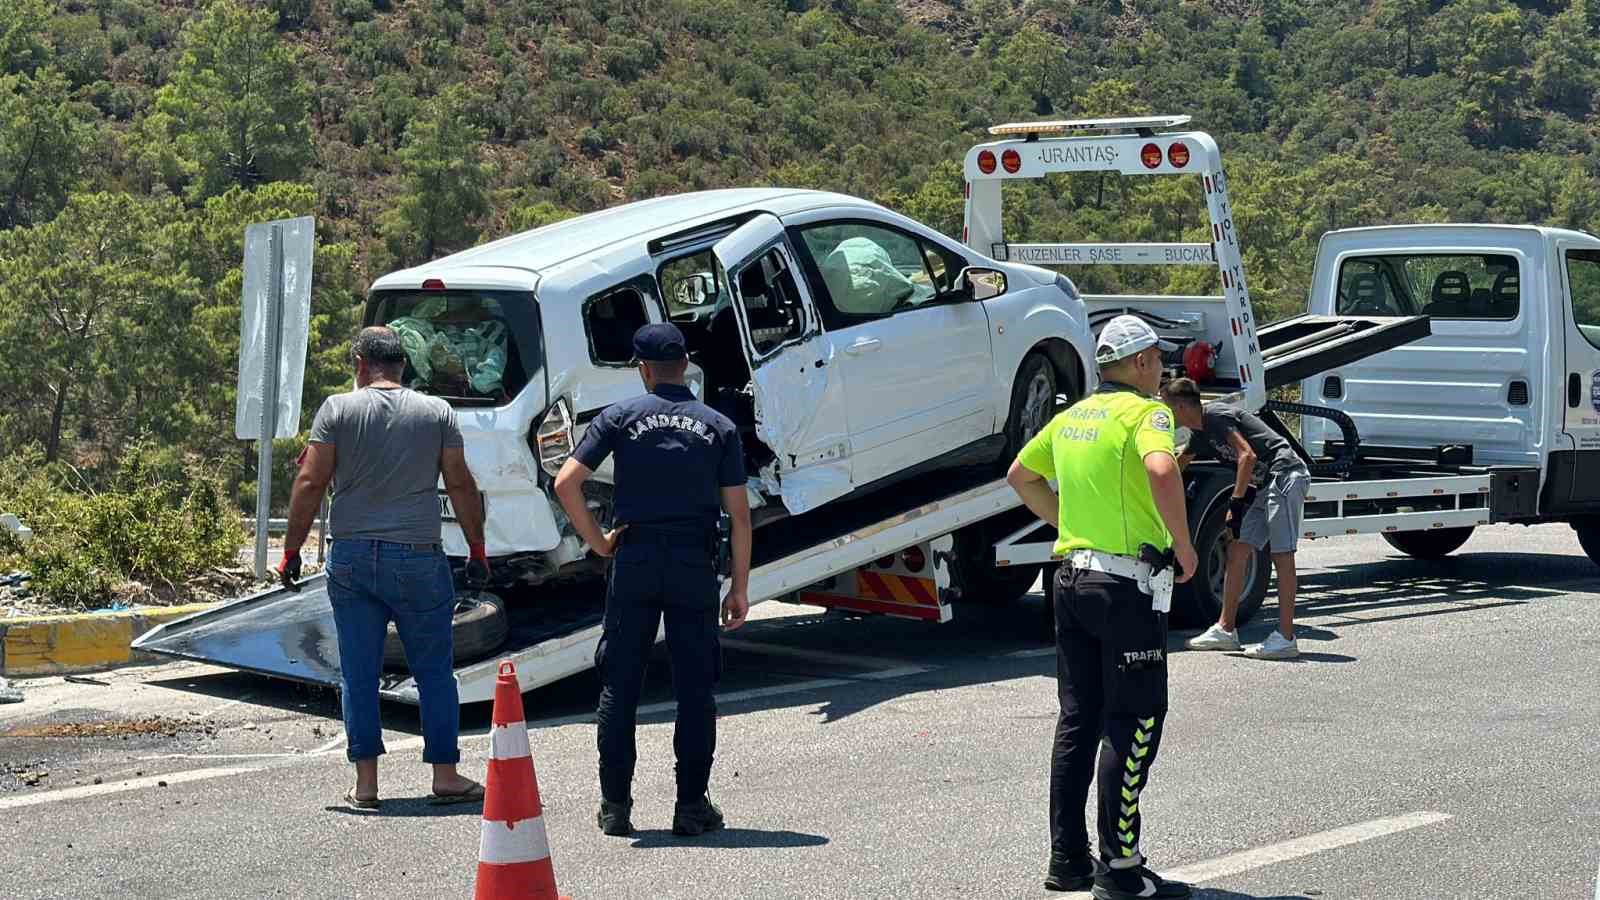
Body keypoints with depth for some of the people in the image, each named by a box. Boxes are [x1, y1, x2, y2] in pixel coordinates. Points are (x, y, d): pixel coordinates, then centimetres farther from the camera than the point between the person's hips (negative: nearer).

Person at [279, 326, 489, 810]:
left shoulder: (338, 410, 1)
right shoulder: (437, 413, 4)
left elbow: (310, 484, -3)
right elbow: (461, 486, 5)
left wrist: (291, 550, 4)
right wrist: (477, 549, 13)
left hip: (352, 558, 0)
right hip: (418, 559, 0)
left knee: (358, 673, 6)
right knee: (435, 671, 8)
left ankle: (366, 783, 6)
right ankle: (445, 776, 9)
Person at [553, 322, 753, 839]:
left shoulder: (621, 418, 2)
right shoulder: (718, 427, 5)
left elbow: (566, 483, -8)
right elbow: (738, 514, 2)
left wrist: (596, 540, 3)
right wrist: (740, 587, 6)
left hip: (635, 562, 0)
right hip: (695, 567, 0)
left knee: (620, 686, 7)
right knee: (695, 690, 6)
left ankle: (615, 806, 8)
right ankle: (692, 806, 6)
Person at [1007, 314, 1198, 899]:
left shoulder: (1073, 417, 14)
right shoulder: (1145, 412, -9)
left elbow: (1021, 475, 26)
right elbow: (1161, 471, -29)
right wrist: (1184, 545, -18)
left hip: (1072, 578, 8)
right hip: (1127, 583, -8)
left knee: (1077, 722, 13)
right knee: (1133, 724, -4)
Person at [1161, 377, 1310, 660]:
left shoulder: (1216, 416, -12)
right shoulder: (1201, 432, 18)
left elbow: (1247, 456, -21)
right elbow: (1177, 467, 38)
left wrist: (1236, 502, -21)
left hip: (1286, 474, -10)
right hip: (1264, 485, 10)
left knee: (1281, 554, -11)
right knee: (1238, 550, 8)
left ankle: (1286, 638, -13)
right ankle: (1226, 629, 13)